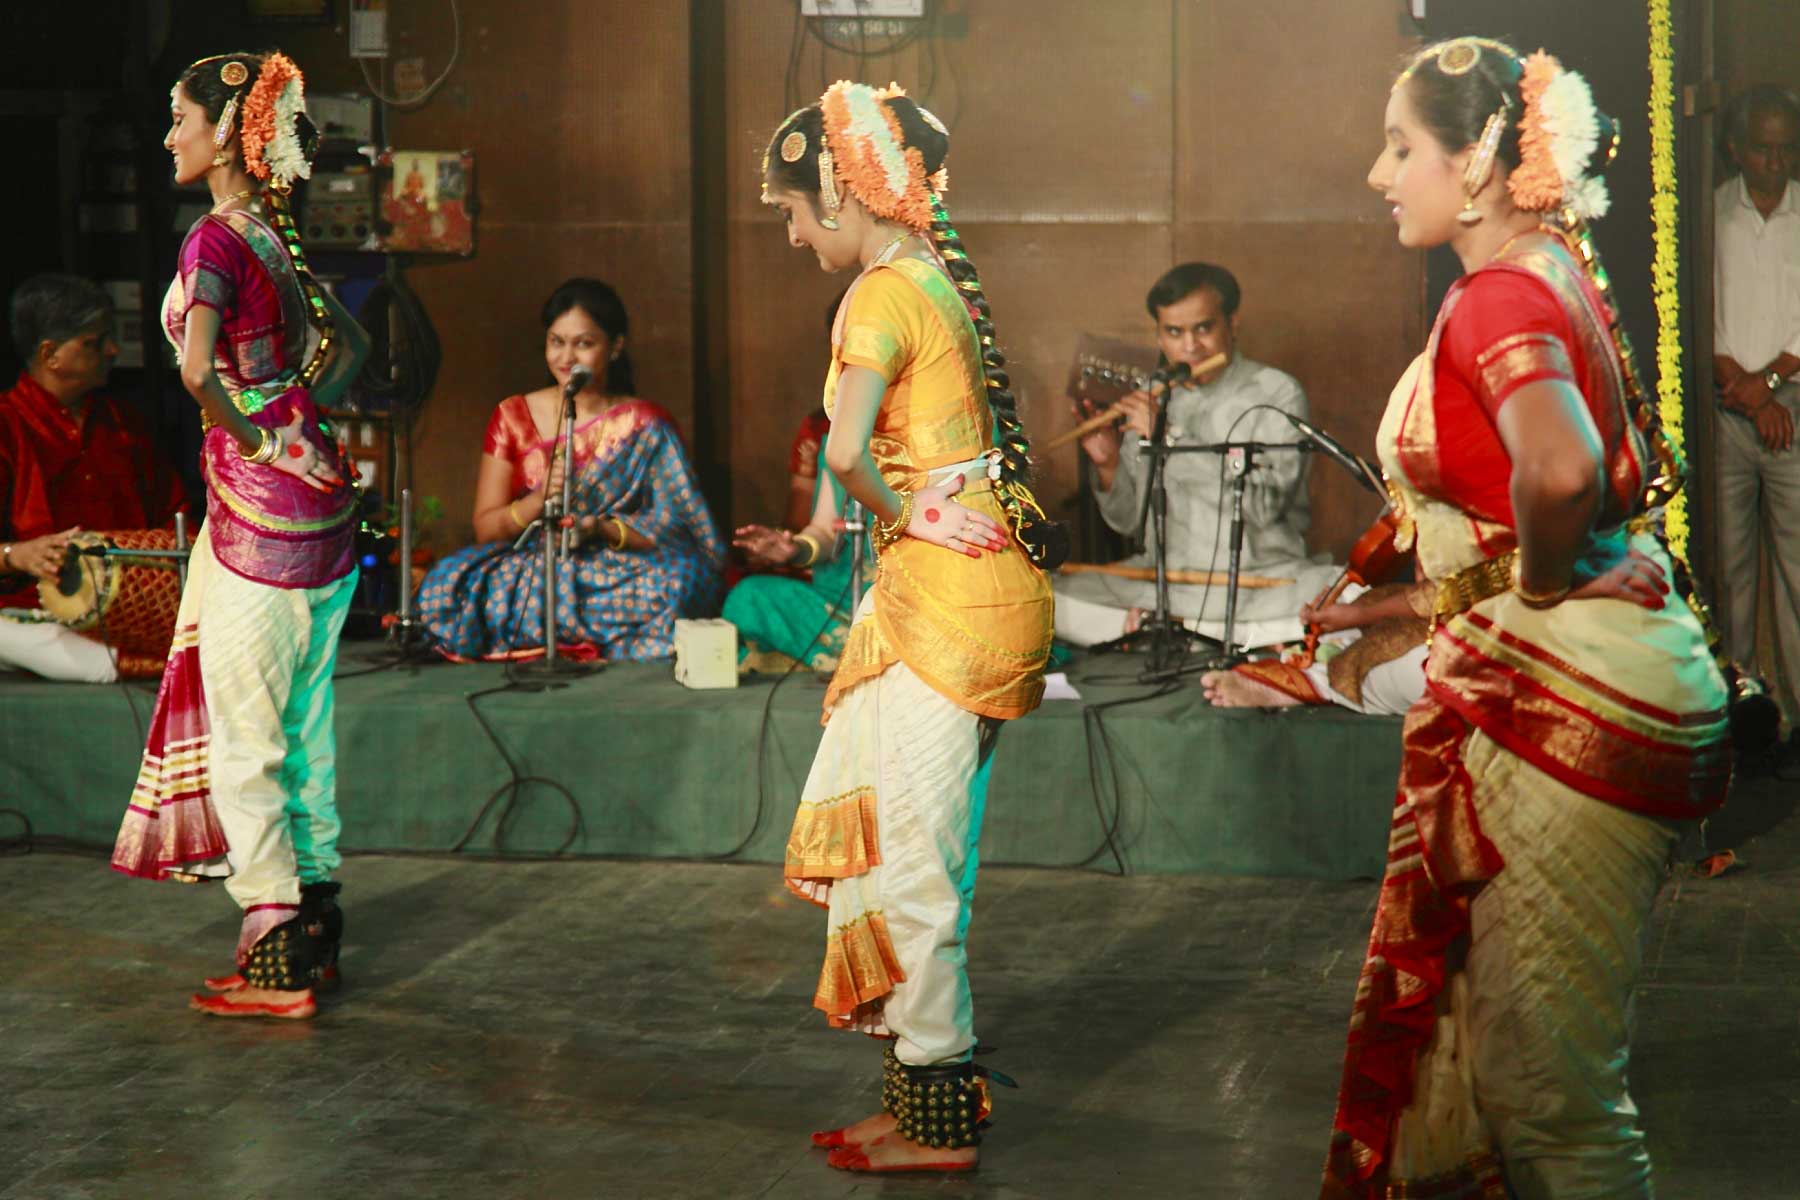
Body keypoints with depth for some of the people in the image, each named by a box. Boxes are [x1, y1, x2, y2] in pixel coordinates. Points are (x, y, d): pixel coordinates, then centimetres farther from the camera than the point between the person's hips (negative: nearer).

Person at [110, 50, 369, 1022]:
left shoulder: (215, 240, -14)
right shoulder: (278, 237, 12)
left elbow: (196, 366, -30)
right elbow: (350, 346, 25)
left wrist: (245, 434, -14)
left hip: (259, 503, -9)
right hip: (319, 501, 9)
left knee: (243, 734, -3)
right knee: (303, 726, 15)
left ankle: (274, 960, -1)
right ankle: (315, 924, 22)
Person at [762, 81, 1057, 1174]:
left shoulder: (883, 294, -14)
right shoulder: (938, 277, 14)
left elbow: (847, 450, -29)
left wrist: (896, 513, -11)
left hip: (943, 587, -9)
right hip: (977, 582, 9)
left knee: (913, 856, -2)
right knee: (868, 827, 14)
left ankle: (937, 1121, 5)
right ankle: (925, 1091, 20)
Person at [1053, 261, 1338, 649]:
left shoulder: (1276, 394, -3)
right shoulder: (1150, 401, 10)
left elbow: (1264, 504, -18)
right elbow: (1130, 523, 14)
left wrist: (1170, 439, -18)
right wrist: (1109, 468, -5)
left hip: (1262, 577, -4)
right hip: (1161, 582, 4)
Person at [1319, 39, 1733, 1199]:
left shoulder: (1498, 300, -18)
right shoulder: (1554, 272, 13)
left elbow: (1562, 469, -38)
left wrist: (1543, 580, -20)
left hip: (1561, 691, -10)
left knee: (1544, 1076, -3)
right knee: (1508, 1036, 18)